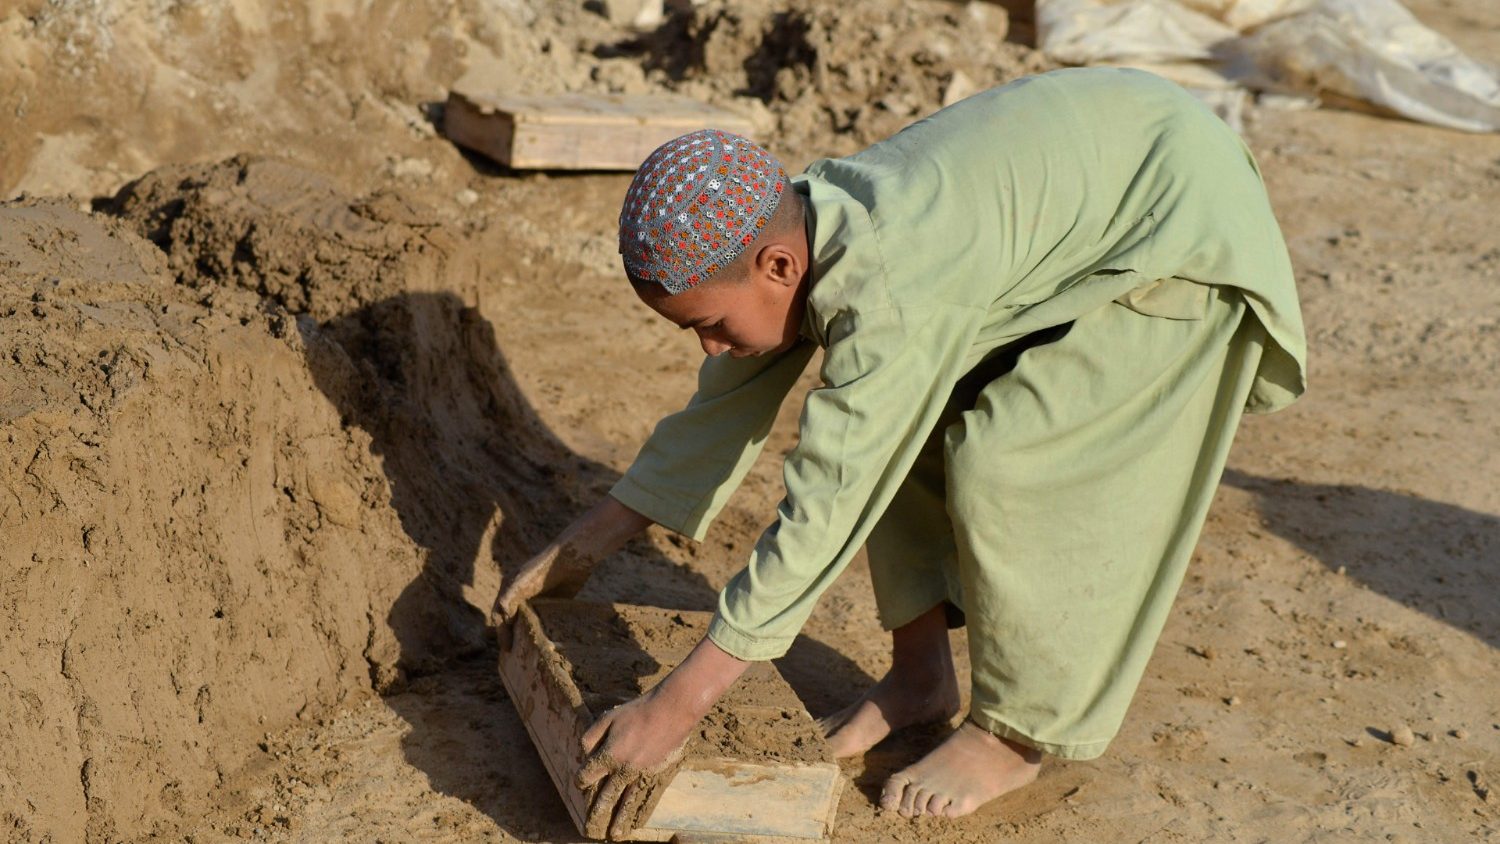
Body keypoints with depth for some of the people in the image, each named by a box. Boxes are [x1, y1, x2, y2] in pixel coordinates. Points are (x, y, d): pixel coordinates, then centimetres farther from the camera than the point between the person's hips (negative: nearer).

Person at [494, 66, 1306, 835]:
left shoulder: (886, 294, -38)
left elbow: (821, 517, -37)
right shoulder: (795, 232, -11)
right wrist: (581, 546, 4)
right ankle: (920, 670, 14)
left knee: (1003, 464, -18)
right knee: (886, 425, 2)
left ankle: (1016, 732, 2)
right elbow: (722, 410, 1)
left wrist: (673, 708, -33)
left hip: (1179, 220, -9)